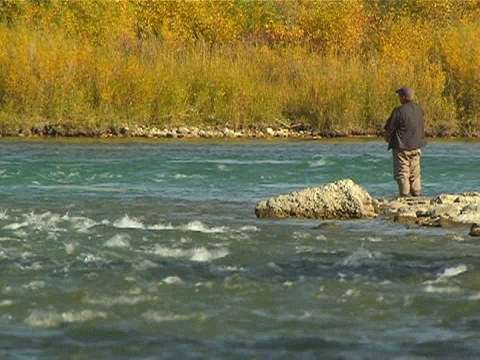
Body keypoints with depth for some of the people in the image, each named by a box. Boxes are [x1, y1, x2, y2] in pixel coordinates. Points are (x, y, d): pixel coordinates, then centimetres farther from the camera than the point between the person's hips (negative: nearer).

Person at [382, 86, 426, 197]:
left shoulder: (399, 111, -18)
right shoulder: (419, 109, 6)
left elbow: (388, 129, -11)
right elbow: (422, 127, 18)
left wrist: (386, 137, 9)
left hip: (402, 147, -7)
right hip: (416, 147, 7)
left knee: (402, 174, -2)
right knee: (415, 174, 13)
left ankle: (405, 195, -7)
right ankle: (417, 195, 12)